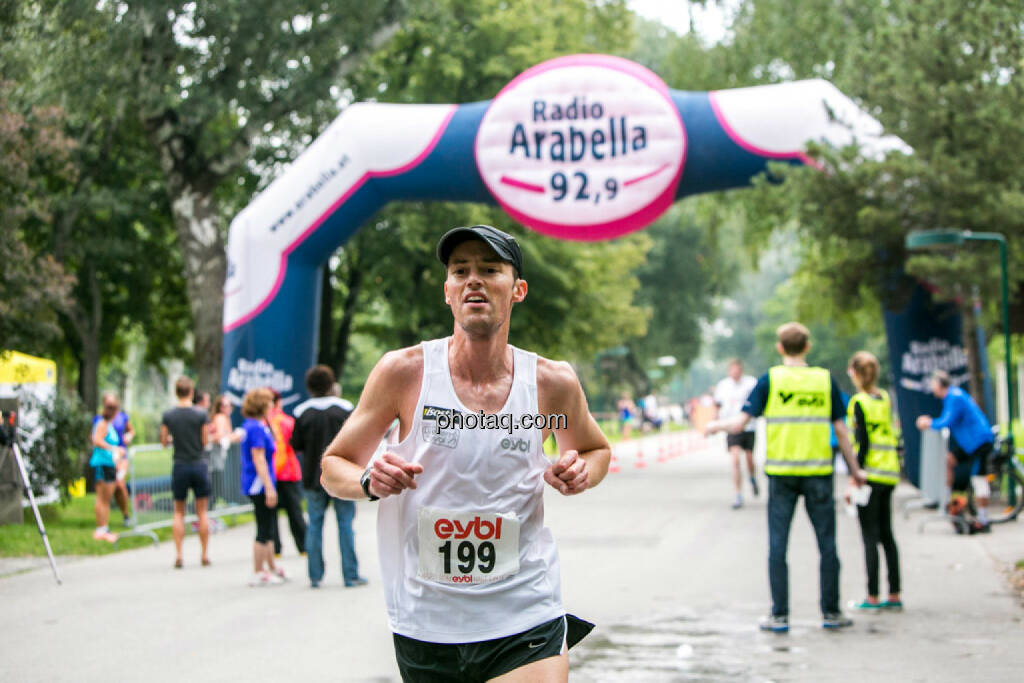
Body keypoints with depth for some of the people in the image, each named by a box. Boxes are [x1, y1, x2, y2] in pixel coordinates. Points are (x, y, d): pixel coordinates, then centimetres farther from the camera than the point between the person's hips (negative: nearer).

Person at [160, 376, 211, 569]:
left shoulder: (168, 416, -4)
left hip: (180, 466, 1)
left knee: (179, 512, 10)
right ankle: (204, 555, 10)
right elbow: (205, 441, -5)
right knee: (202, 511, 8)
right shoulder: (201, 415, -9)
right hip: (199, 465, -1)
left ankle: (178, 555, 2)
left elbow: (164, 442, 2)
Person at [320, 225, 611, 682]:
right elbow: (333, 467, 5)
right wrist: (370, 482, -17)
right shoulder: (404, 372, -5)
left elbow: (595, 449, 20)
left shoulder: (552, 383, -1)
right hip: (423, 625, 1)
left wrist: (581, 473, -3)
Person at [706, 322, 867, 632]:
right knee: (827, 543, 9)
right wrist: (855, 470, 15)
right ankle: (831, 612, 13)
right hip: (819, 472, 1)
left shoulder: (770, 380, -2)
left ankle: (779, 615, 4)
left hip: (781, 473, -1)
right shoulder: (825, 380, 2)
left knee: (777, 544, 5)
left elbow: (739, 424, -5)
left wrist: (715, 426, 15)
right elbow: (840, 431, 4)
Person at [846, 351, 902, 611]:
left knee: (870, 536, -4)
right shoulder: (885, 399, 11)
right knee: (886, 534, 12)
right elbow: (894, 438, 13)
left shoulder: (859, 402, -9)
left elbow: (863, 442, -14)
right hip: (890, 474, 7)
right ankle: (894, 595, 12)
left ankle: (873, 597, -3)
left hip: (871, 473, -7)